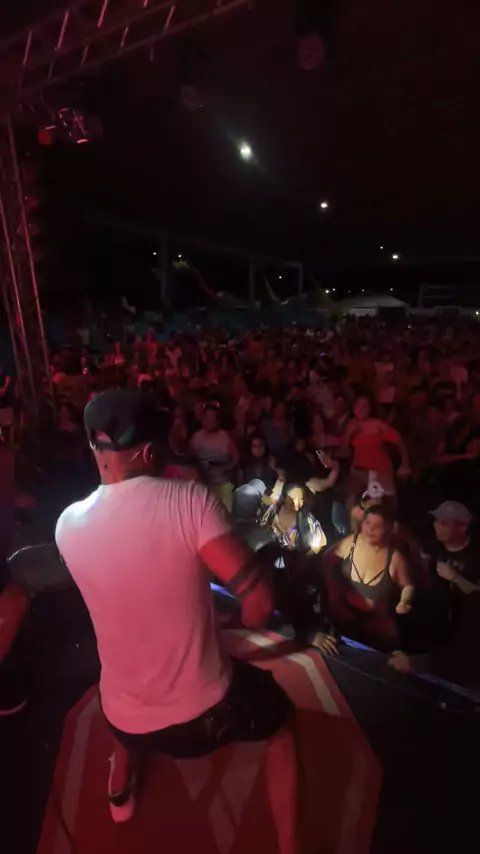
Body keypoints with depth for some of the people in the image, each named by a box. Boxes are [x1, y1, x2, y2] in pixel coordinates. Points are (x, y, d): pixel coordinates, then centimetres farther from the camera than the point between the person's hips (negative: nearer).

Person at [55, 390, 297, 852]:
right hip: (204, 708, -3)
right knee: (280, 719, 30)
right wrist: (247, 624, -4)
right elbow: (259, 600, -27)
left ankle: (120, 794, 67)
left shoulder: (67, 524, -12)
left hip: (127, 718, 4)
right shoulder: (190, 499, -25)